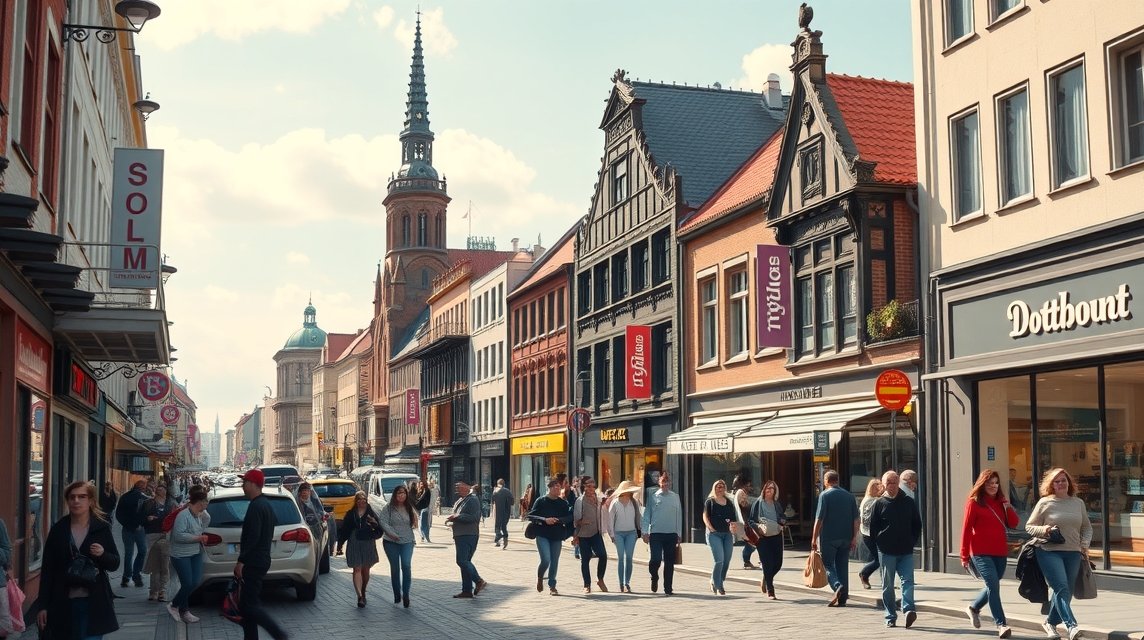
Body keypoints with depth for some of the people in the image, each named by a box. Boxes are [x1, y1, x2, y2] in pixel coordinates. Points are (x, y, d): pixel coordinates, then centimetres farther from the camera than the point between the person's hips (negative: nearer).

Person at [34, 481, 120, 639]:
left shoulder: (102, 528, 1)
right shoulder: (58, 530, 3)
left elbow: (115, 564, 5)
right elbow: (47, 569, 4)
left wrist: (102, 554, -17)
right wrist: (43, 605, 0)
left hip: (93, 602, -1)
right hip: (63, 603, 1)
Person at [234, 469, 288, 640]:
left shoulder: (256, 506, -16)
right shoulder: (265, 504, 16)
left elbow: (253, 537, -23)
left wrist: (241, 561, -19)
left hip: (254, 562, -10)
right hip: (261, 560, 10)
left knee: (250, 605, -9)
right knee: (248, 603, 12)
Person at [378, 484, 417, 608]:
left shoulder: (409, 507, 7)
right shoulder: (389, 507, -3)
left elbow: (413, 524, 16)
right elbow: (383, 521, -10)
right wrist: (392, 534, -18)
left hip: (407, 542, 1)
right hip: (391, 542, -1)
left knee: (406, 566, -14)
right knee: (395, 568, 7)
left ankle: (406, 594, -7)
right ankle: (397, 594, 21)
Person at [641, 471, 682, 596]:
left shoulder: (675, 497, 10)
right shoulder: (653, 497, 3)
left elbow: (679, 515, 12)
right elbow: (647, 514, 4)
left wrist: (679, 534, 10)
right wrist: (645, 532, -2)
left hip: (671, 534, 2)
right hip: (656, 533, -2)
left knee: (669, 562, 4)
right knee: (656, 559, -11)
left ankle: (668, 588, 13)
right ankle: (654, 578, 19)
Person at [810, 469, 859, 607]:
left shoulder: (825, 495, -7)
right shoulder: (849, 495, 8)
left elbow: (819, 519, -12)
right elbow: (857, 519, 5)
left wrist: (814, 538, -7)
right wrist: (854, 537, 9)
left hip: (829, 537, -5)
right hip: (846, 538, 5)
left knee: (828, 564, 5)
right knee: (842, 566, 11)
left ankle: (838, 586, -20)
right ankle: (842, 598, 11)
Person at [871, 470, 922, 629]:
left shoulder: (909, 502, 6)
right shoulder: (880, 503, 2)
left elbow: (917, 524, 11)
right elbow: (873, 527, 5)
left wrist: (913, 541, 3)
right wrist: (880, 543, 0)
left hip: (906, 552, 1)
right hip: (886, 552, 0)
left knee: (907, 581, -13)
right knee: (888, 586, 5)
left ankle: (909, 610, -20)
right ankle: (891, 617, 11)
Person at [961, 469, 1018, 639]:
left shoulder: (1001, 502, 14)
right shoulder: (974, 502, -2)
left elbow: (1013, 524, 9)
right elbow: (966, 529, -3)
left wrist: (1008, 507, -7)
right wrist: (964, 556, -4)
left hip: (1000, 552, 6)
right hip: (981, 552, -6)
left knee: (992, 586, 13)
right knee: (993, 585, -17)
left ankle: (973, 607, 39)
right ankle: (1001, 624, -16)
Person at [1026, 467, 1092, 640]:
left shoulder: (1079, 503, 12)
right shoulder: (1045, 503, 0)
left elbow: (1087, 527, 22)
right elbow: (1029, 526, 3)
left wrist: (1085, 544, 6)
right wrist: (1044, 530, -16)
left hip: (1073, 553, 5)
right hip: (1049, 552, -5)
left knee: (1066, 592, 8)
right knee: (1061, 588, -19)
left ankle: (1050, 622, 28)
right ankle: (1071, 626, -27)